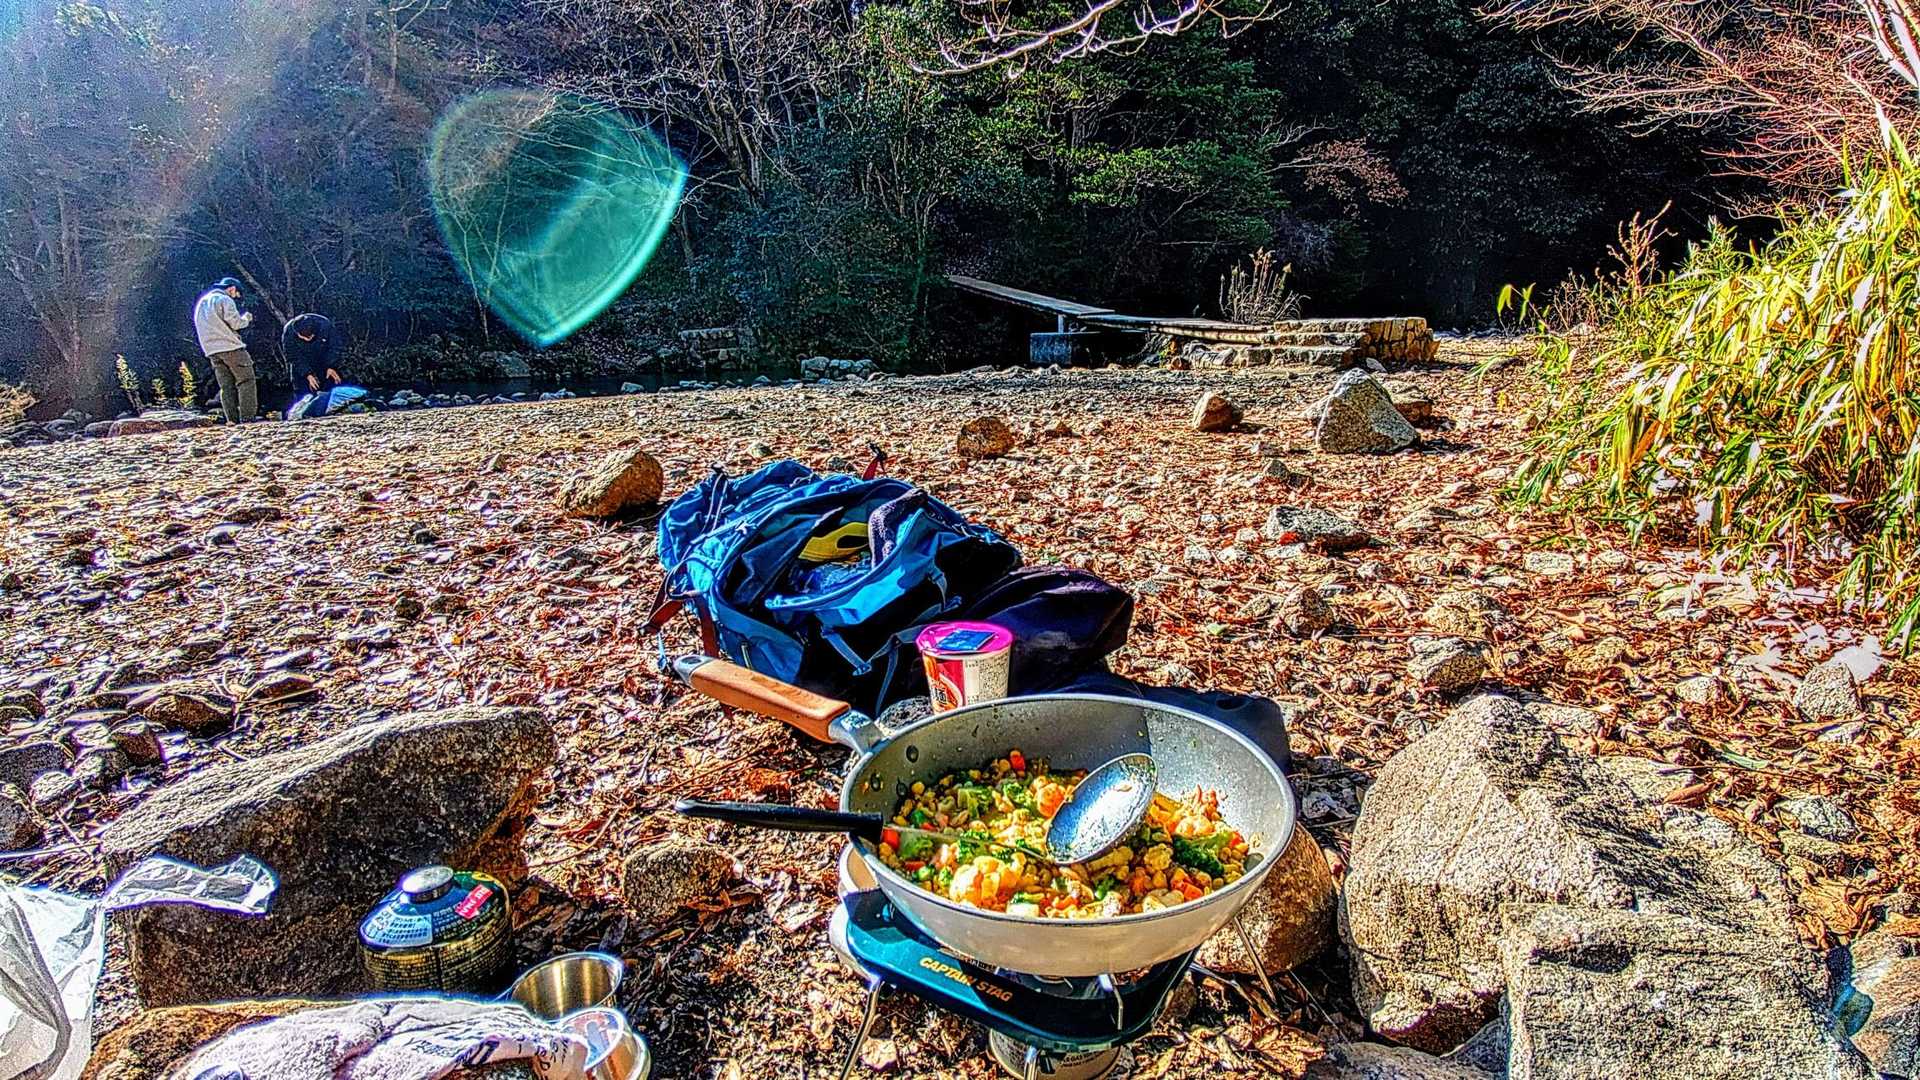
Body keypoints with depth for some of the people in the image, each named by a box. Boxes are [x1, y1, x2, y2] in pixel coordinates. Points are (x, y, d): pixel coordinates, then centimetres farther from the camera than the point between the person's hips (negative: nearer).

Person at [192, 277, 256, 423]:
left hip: (211, 350, 7)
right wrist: (247, 319, 8)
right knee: (246, 381, -4)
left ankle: (232, 419, -2)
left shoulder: (202, 302, 22)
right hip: (230, 347, -7)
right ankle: (247, 416, -12)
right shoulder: (225, 300, -5)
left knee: (226, 386, 6)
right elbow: (235, 323, -12)